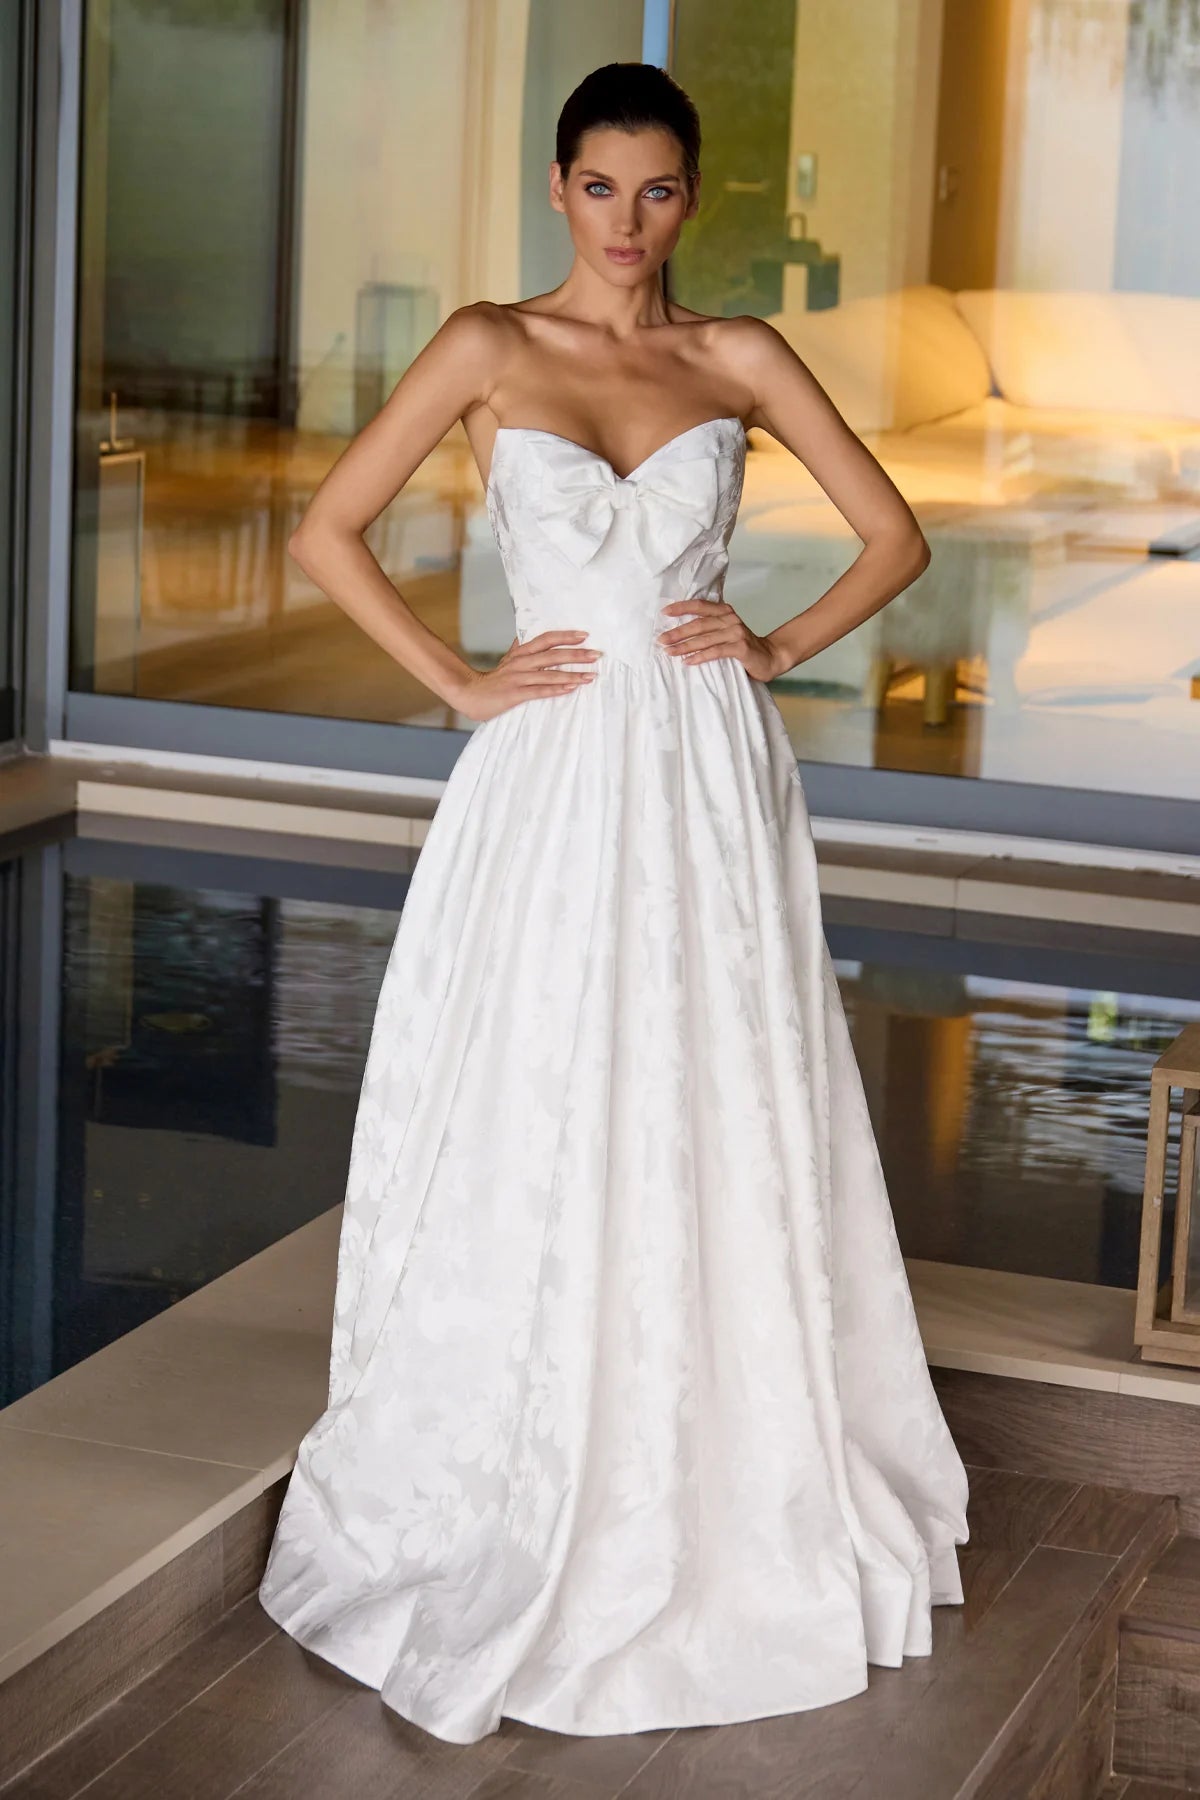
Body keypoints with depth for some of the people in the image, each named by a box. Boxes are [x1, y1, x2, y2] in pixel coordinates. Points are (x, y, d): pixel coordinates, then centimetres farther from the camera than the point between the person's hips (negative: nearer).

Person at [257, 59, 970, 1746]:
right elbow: (328, 533, 0)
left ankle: (730, 1498, 23)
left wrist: (777, 647, -1)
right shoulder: (489, 347, 1)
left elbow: (896, 535, 11)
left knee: (720, 1139, 6)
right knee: (534, 1141, 2)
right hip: (553, 784, -1)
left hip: (712, 783, 2)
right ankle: (513, 1517, 16)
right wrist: (460, 682, -5)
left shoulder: (742, 359, 6)